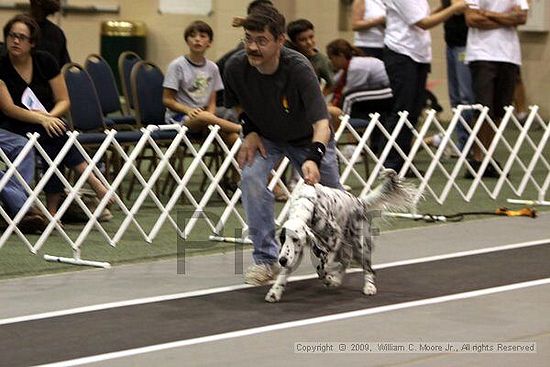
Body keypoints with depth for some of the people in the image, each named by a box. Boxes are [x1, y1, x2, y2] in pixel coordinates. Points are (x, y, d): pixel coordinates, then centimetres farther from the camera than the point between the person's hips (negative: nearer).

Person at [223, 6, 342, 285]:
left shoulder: (299, 69, -38)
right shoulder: (235, 67, -26)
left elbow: (321, 122, -45)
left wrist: (313, 159, -62)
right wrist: (250, 130, -15)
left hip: (307, 139, -2)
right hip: (264, 135, 2)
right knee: (251, 177, -26)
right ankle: (266, 259, -16)